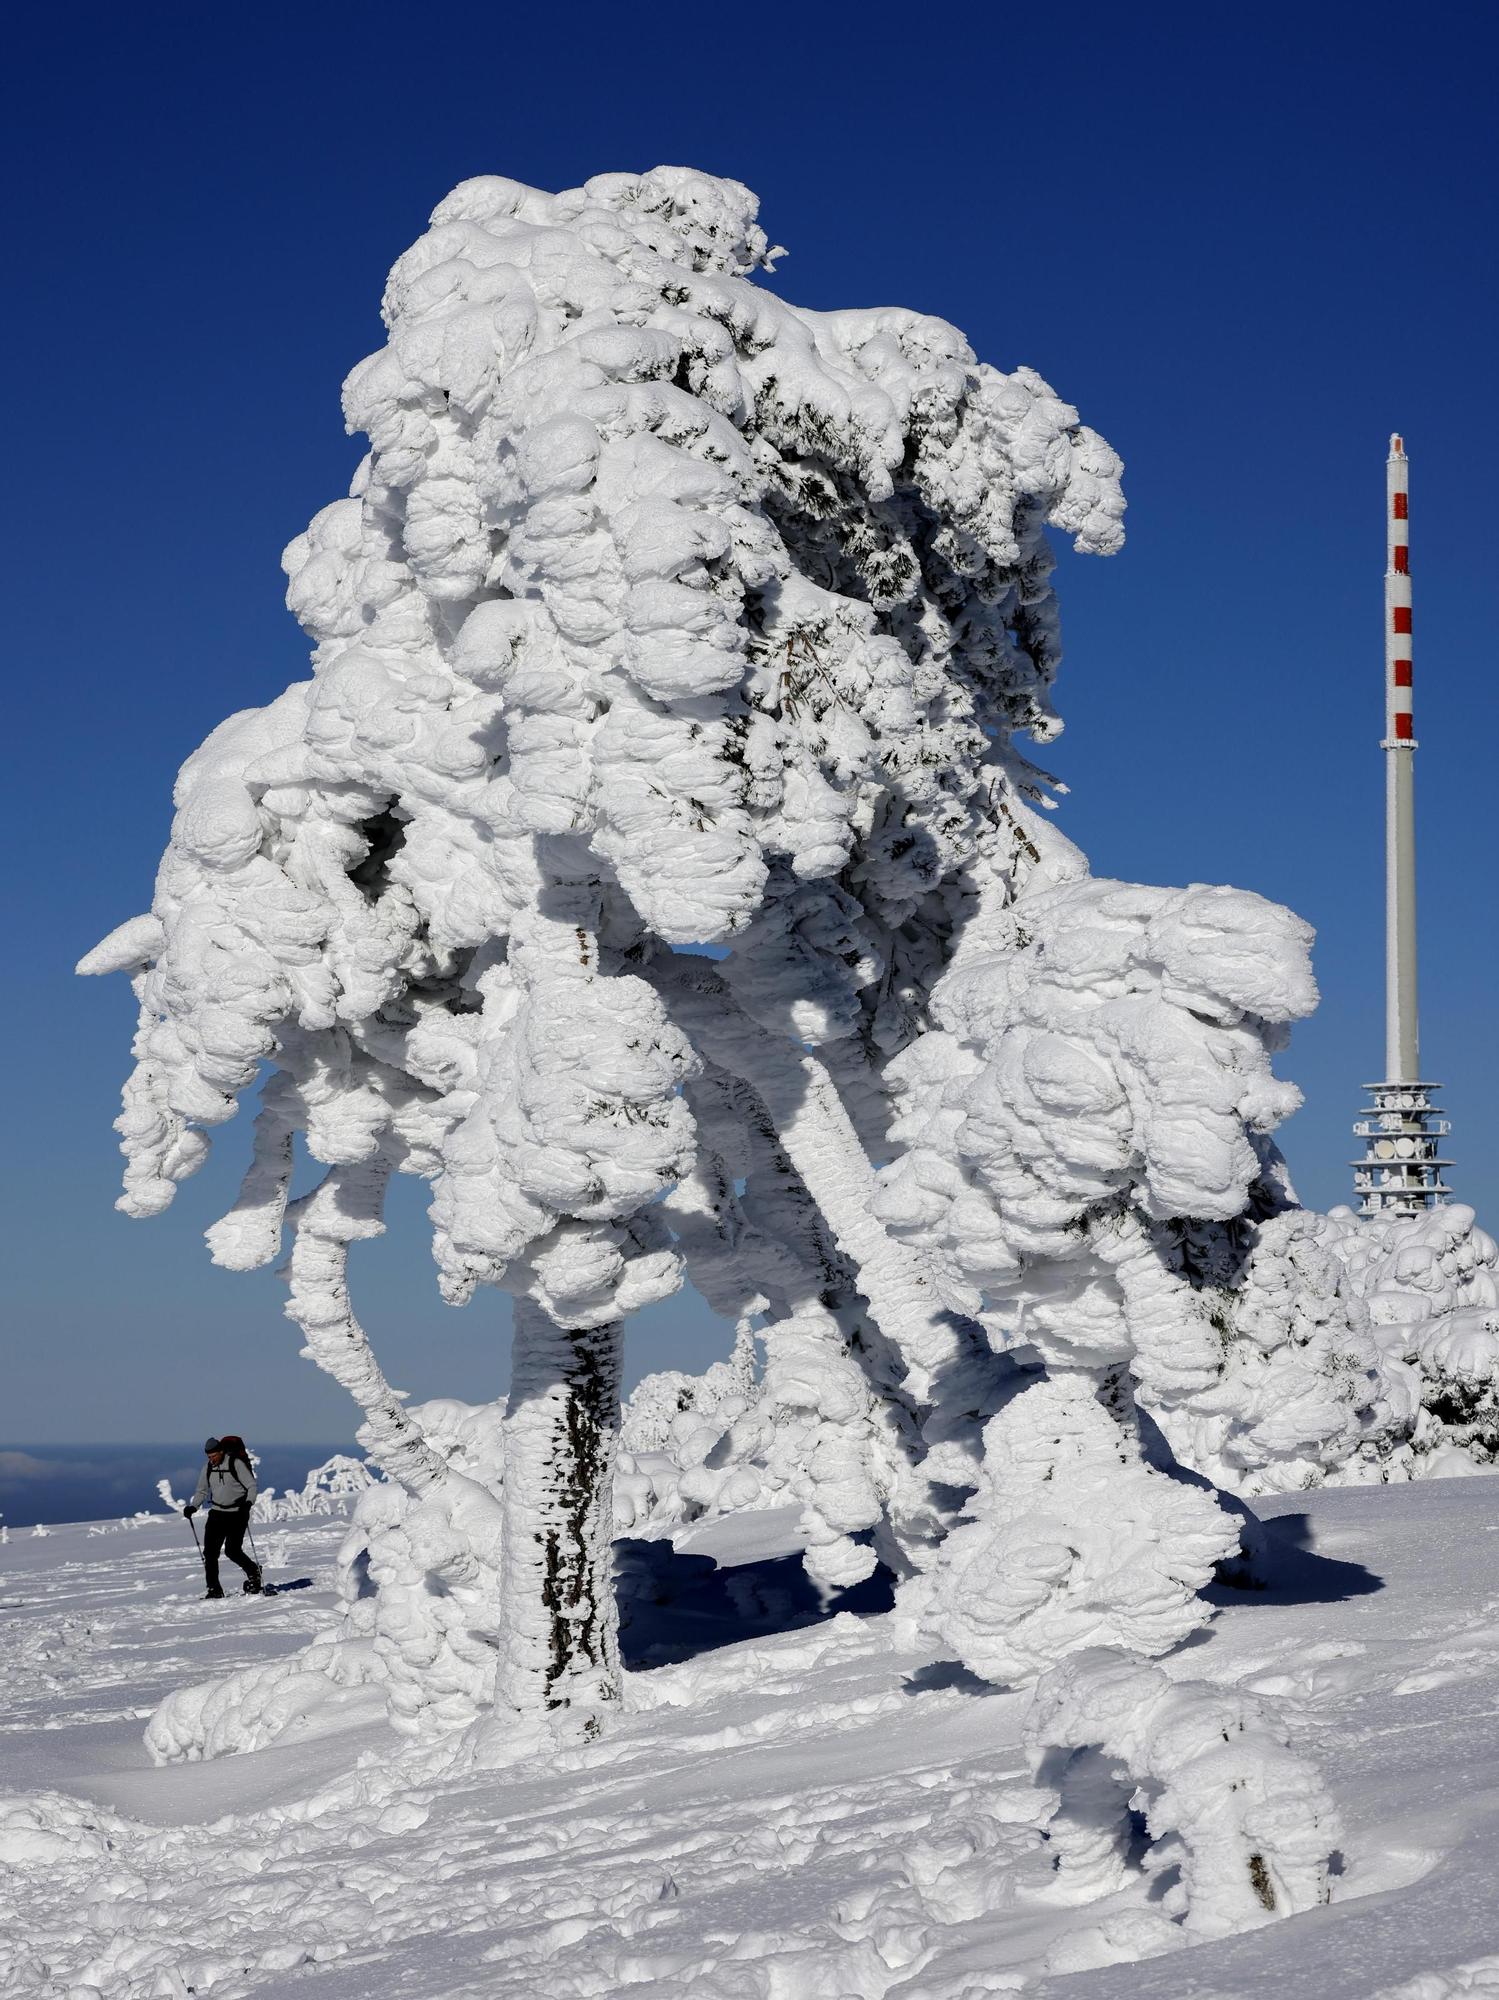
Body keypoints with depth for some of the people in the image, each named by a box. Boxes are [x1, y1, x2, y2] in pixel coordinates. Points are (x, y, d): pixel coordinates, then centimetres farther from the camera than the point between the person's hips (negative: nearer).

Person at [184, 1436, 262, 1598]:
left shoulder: (236, 1464, -12)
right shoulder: (208, 1468, 4)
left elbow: (251, 1485, -10)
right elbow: (202, 1491, 14)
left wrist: (248, 1503, -27)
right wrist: (193, 1507, -2)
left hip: (237, 1512, -5)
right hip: (217, 1512, 5)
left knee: (232, 1550, -12)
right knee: (210, 1551, -5)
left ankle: (253, 1571, 16)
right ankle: (214, 1589, 1)